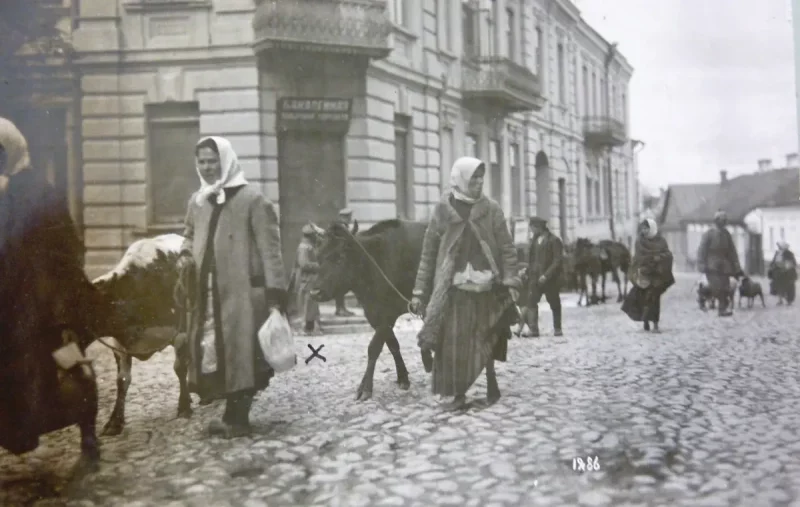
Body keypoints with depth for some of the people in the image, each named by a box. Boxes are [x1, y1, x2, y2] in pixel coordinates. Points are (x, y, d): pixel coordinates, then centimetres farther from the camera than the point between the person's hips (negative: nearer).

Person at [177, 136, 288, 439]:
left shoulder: (252, 199, -8)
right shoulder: (197, 201, 13)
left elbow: (269, 249, -11)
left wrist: (275, 293, -17)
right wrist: (186, 255, 6)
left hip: (243, 291, -7)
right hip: (209, 292, 7)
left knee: (240, 353, -2)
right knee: (213, 352, 9)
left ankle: (237, 418, 9)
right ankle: (232, 416, 21)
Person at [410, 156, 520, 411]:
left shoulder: (491, 209, 3)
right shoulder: (442, 211, 2)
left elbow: (507, 248, 2)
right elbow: (428, 253, 4)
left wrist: (511, 282, -8)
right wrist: (420, 291, 1)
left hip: (486, 288, 1)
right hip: (453, 289, 0)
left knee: (486, 341, 8)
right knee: (453, 343, -1)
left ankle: (491, 383, 26)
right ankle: (459, 393, 11)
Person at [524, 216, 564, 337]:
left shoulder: (554, 240, -8)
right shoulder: (534, 240, 11)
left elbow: (558, 260, -13)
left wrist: (546, 275, -19)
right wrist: (529, 272, 4)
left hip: (550, 278, -5)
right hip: (535, 277, 5)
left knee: (554, 304, 7)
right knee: (531, 301, -11)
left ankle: (557, 328, 19)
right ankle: (533, 329, -16)